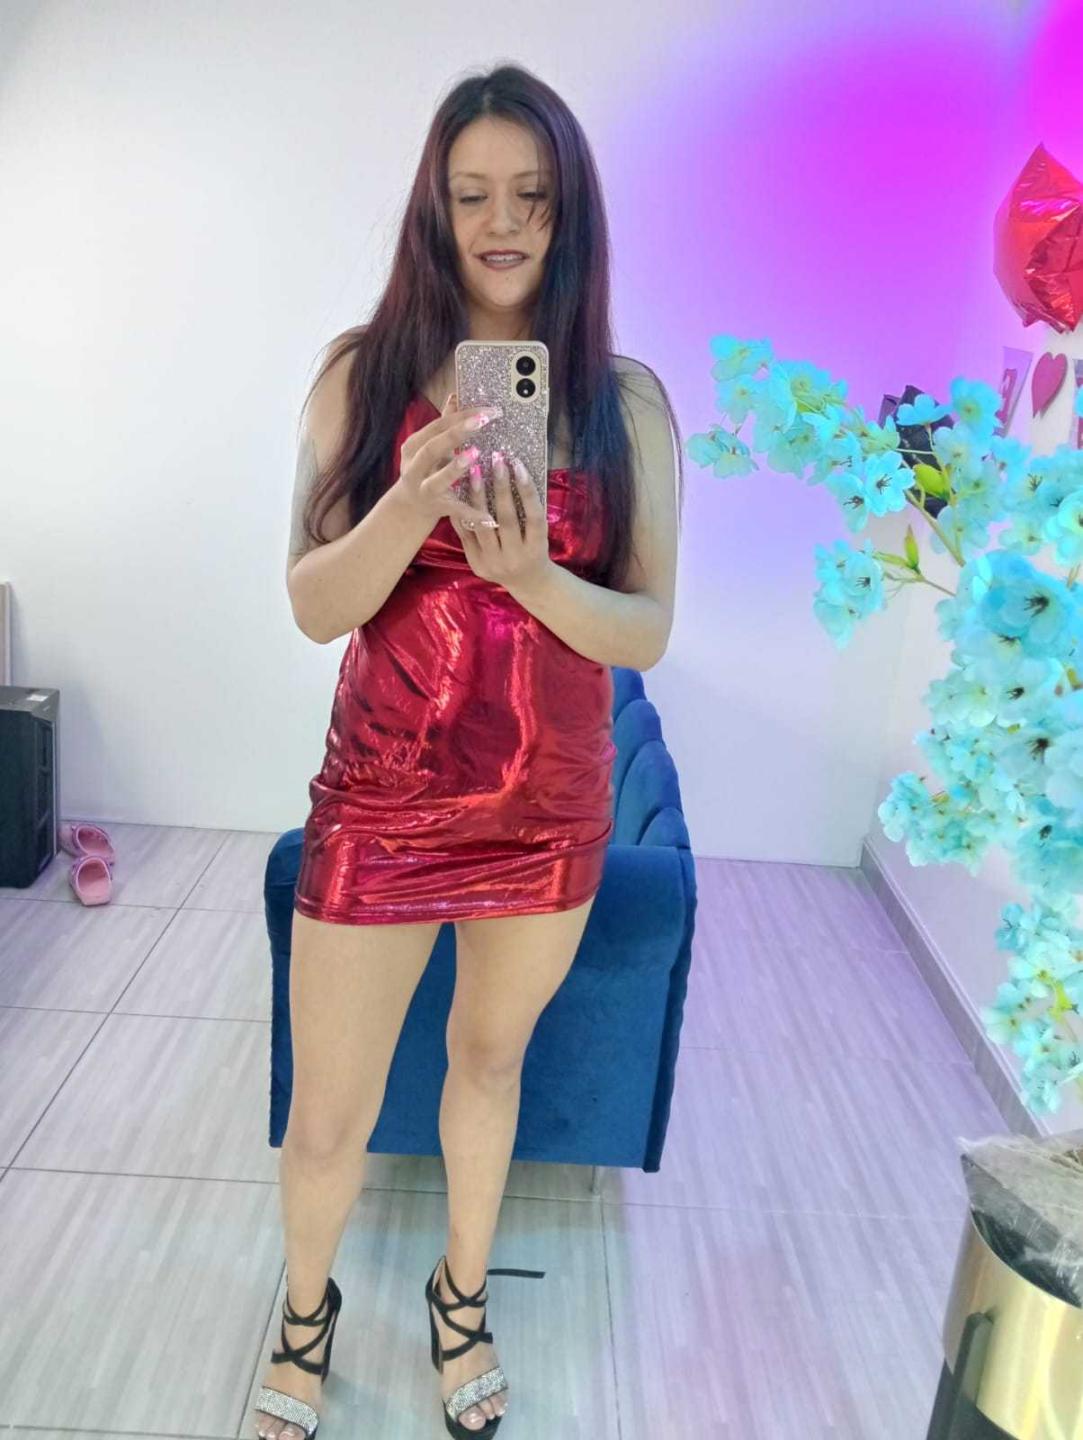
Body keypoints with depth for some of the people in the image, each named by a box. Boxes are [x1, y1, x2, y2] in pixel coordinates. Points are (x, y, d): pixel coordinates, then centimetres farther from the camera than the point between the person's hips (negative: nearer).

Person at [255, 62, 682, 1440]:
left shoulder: (628, 398, -3)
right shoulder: (364, 372, -6)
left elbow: (647, 628, -6)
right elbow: (314, 605, -10)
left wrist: (531, 574, -26)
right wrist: (415, 502, -28)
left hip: (551, 805, 2)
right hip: (381, 799, -1)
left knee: (490, 1055, 22)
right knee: (329, 1115, 10)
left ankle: (462, 1294, 50)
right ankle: (306, 1310, 44)